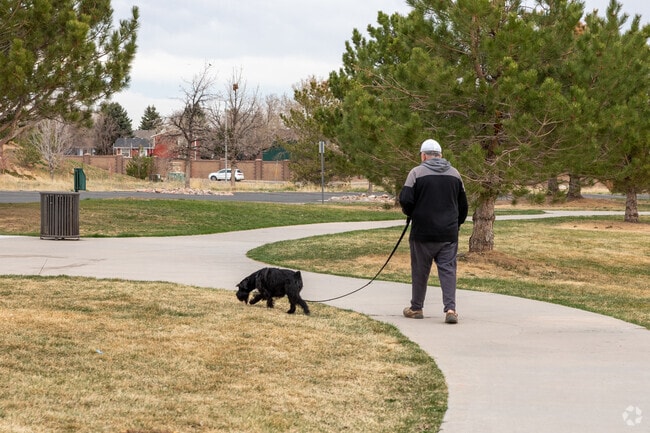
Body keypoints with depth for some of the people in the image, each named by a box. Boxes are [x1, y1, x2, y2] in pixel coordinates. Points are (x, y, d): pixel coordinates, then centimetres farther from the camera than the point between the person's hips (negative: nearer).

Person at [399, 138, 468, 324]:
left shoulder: (417, 172, -7)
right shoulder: (454, 173, 8)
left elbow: (405, 200, -12)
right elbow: (463, 205, 13)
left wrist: (410, 213, 9)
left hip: (423, 232, -3)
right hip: (449, 233, 3)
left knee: (420, 271, 9)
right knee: (448, 269, 2)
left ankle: (416, 308, 20)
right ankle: (450, 308, -11)